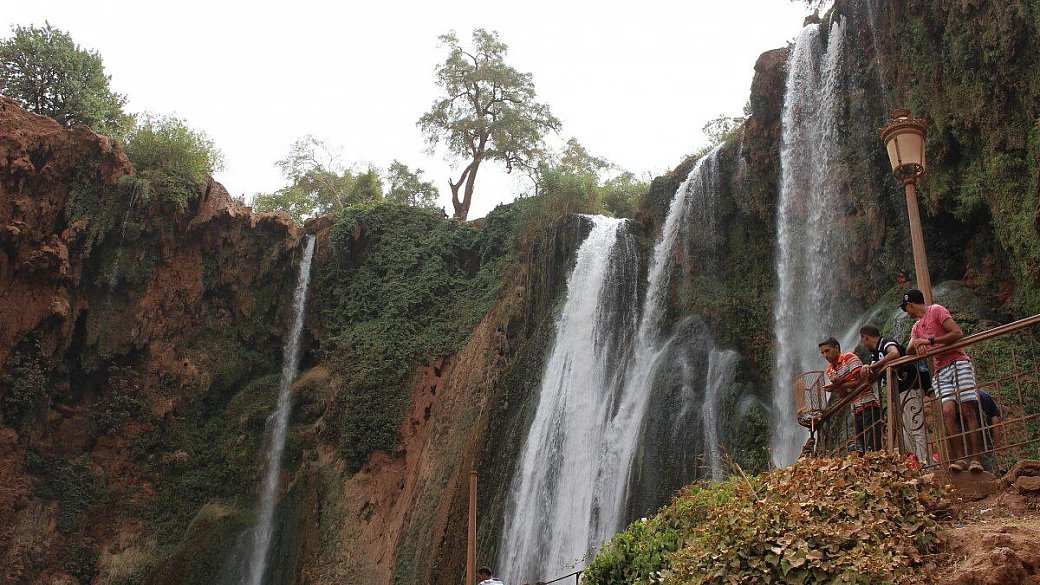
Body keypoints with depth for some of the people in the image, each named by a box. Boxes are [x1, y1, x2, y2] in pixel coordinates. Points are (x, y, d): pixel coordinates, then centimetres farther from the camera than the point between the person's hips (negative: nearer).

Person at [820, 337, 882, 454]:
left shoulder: (849, 358, -3)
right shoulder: (830, 371, 16)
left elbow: (861, 381, -13)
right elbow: (842, 397, 10)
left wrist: (840, 385, -11)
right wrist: (838, 385, -9)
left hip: (868, 406, -8)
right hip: (856, 412, 8)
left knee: (872, 449, -14)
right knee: (860, 450, 4)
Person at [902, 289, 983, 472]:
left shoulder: (936, 310, 5)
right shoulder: (917, 327, 27)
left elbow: (958, 333, -8)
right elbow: (908, 351, 13)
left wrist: (930, 340, -12)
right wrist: (916, 345, -9)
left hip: (958, 363, -5)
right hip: (940, 372, 6)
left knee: (967, 411, -14)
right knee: (948, 411, -16)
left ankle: (975, 459, -19)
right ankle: (960, 458, -23)